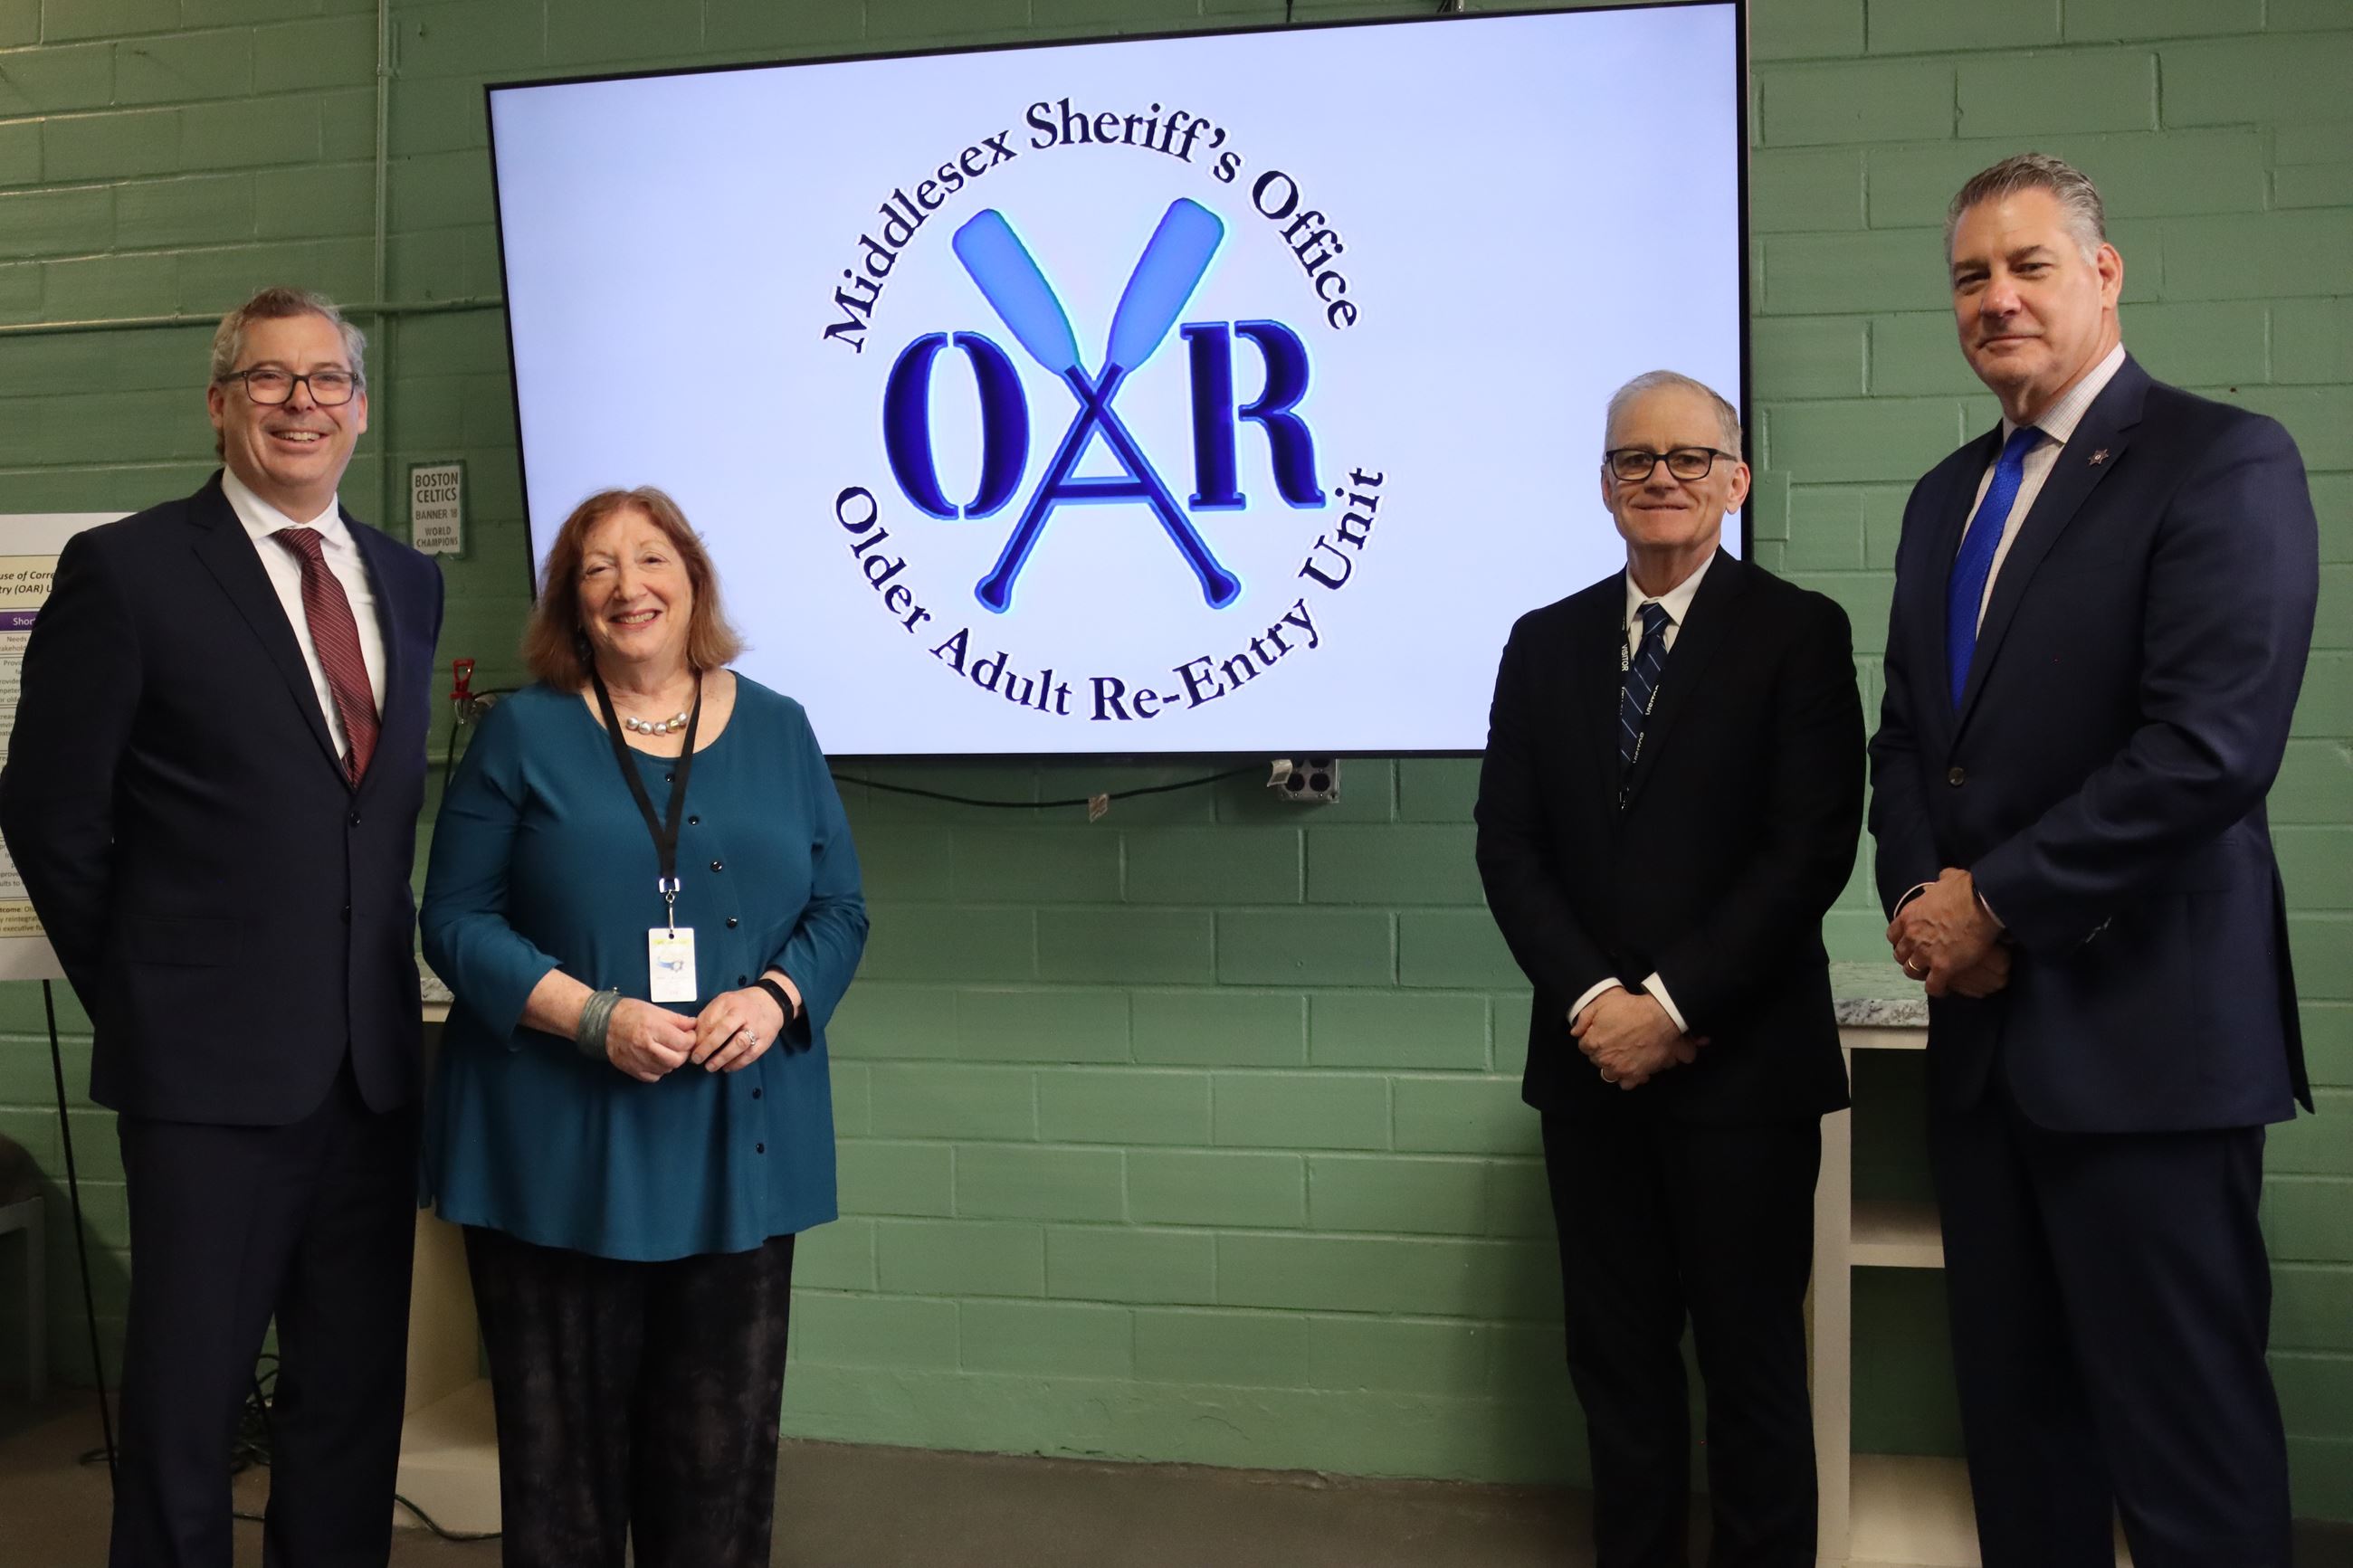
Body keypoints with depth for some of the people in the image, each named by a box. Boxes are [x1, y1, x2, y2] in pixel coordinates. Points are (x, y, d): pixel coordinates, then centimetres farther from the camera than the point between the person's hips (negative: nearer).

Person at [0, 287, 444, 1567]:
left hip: (373, 1062, 5)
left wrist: (382, 979, 9)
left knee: (354, 1392, 14)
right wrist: (139, 997, 0)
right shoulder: (127, 569, -5)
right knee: (186, 1400, 7)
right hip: (213, 1066, -5)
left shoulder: (407, 582, 11)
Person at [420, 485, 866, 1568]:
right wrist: (594, 1017, -16)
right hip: (561, 1152, -2)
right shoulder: (524, 734, 2)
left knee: (719, 1442, 7)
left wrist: (776, 998, -12)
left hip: (737, 1149, 2)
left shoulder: (778, 731, 9)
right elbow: (457, 920, -2)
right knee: (565, 1439, 7)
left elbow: (839, 910, 8)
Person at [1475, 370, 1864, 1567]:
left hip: (1741, 1060, -3)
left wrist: (1673, 1003, -15)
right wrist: (1590, 999, -10)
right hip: (1593, 1059, 4)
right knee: (1616, 1356, 11)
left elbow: (1811, 847, -10)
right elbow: (1507, 843, 4)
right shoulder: (1545, 643, 10)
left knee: (1751, 1355, 6)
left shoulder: (1798, 633, -2)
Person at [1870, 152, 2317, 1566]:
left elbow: (2210, 749, -19)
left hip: (2143, 1031, -7)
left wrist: (1999, 904, -13)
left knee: (2184, 1435, 1)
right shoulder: (1949, 495, 16)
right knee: (2016, 1409, 15)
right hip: (1986, 1023, 7)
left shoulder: (2222, 462, -8)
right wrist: (1921, 893, -1)